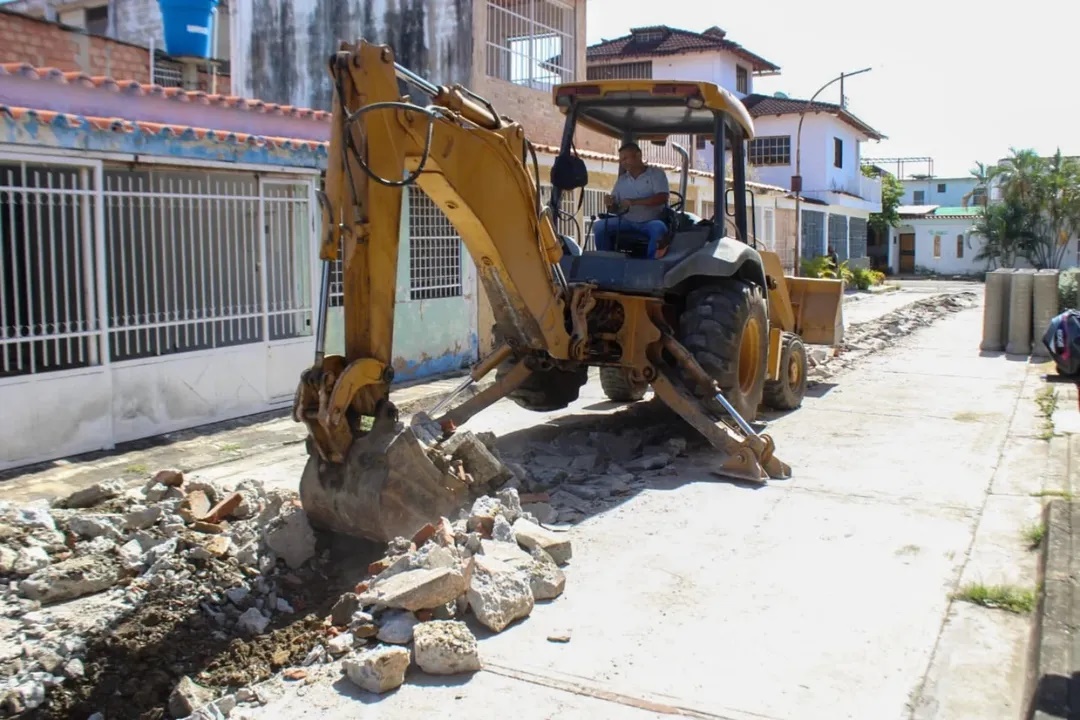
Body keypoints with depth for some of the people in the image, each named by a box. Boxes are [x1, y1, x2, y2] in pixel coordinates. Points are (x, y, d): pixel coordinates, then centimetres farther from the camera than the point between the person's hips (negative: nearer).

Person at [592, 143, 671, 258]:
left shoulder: (656, 173, 3)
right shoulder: (621, 180, 14)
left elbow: (662, 198, -13)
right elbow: (614, 209, 13)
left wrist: (634, 202, -20)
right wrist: (610, 204, -13)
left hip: (650, 222, -3)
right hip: (627, 222, 4)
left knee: (658, 228, -37)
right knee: (600, 226, -19)